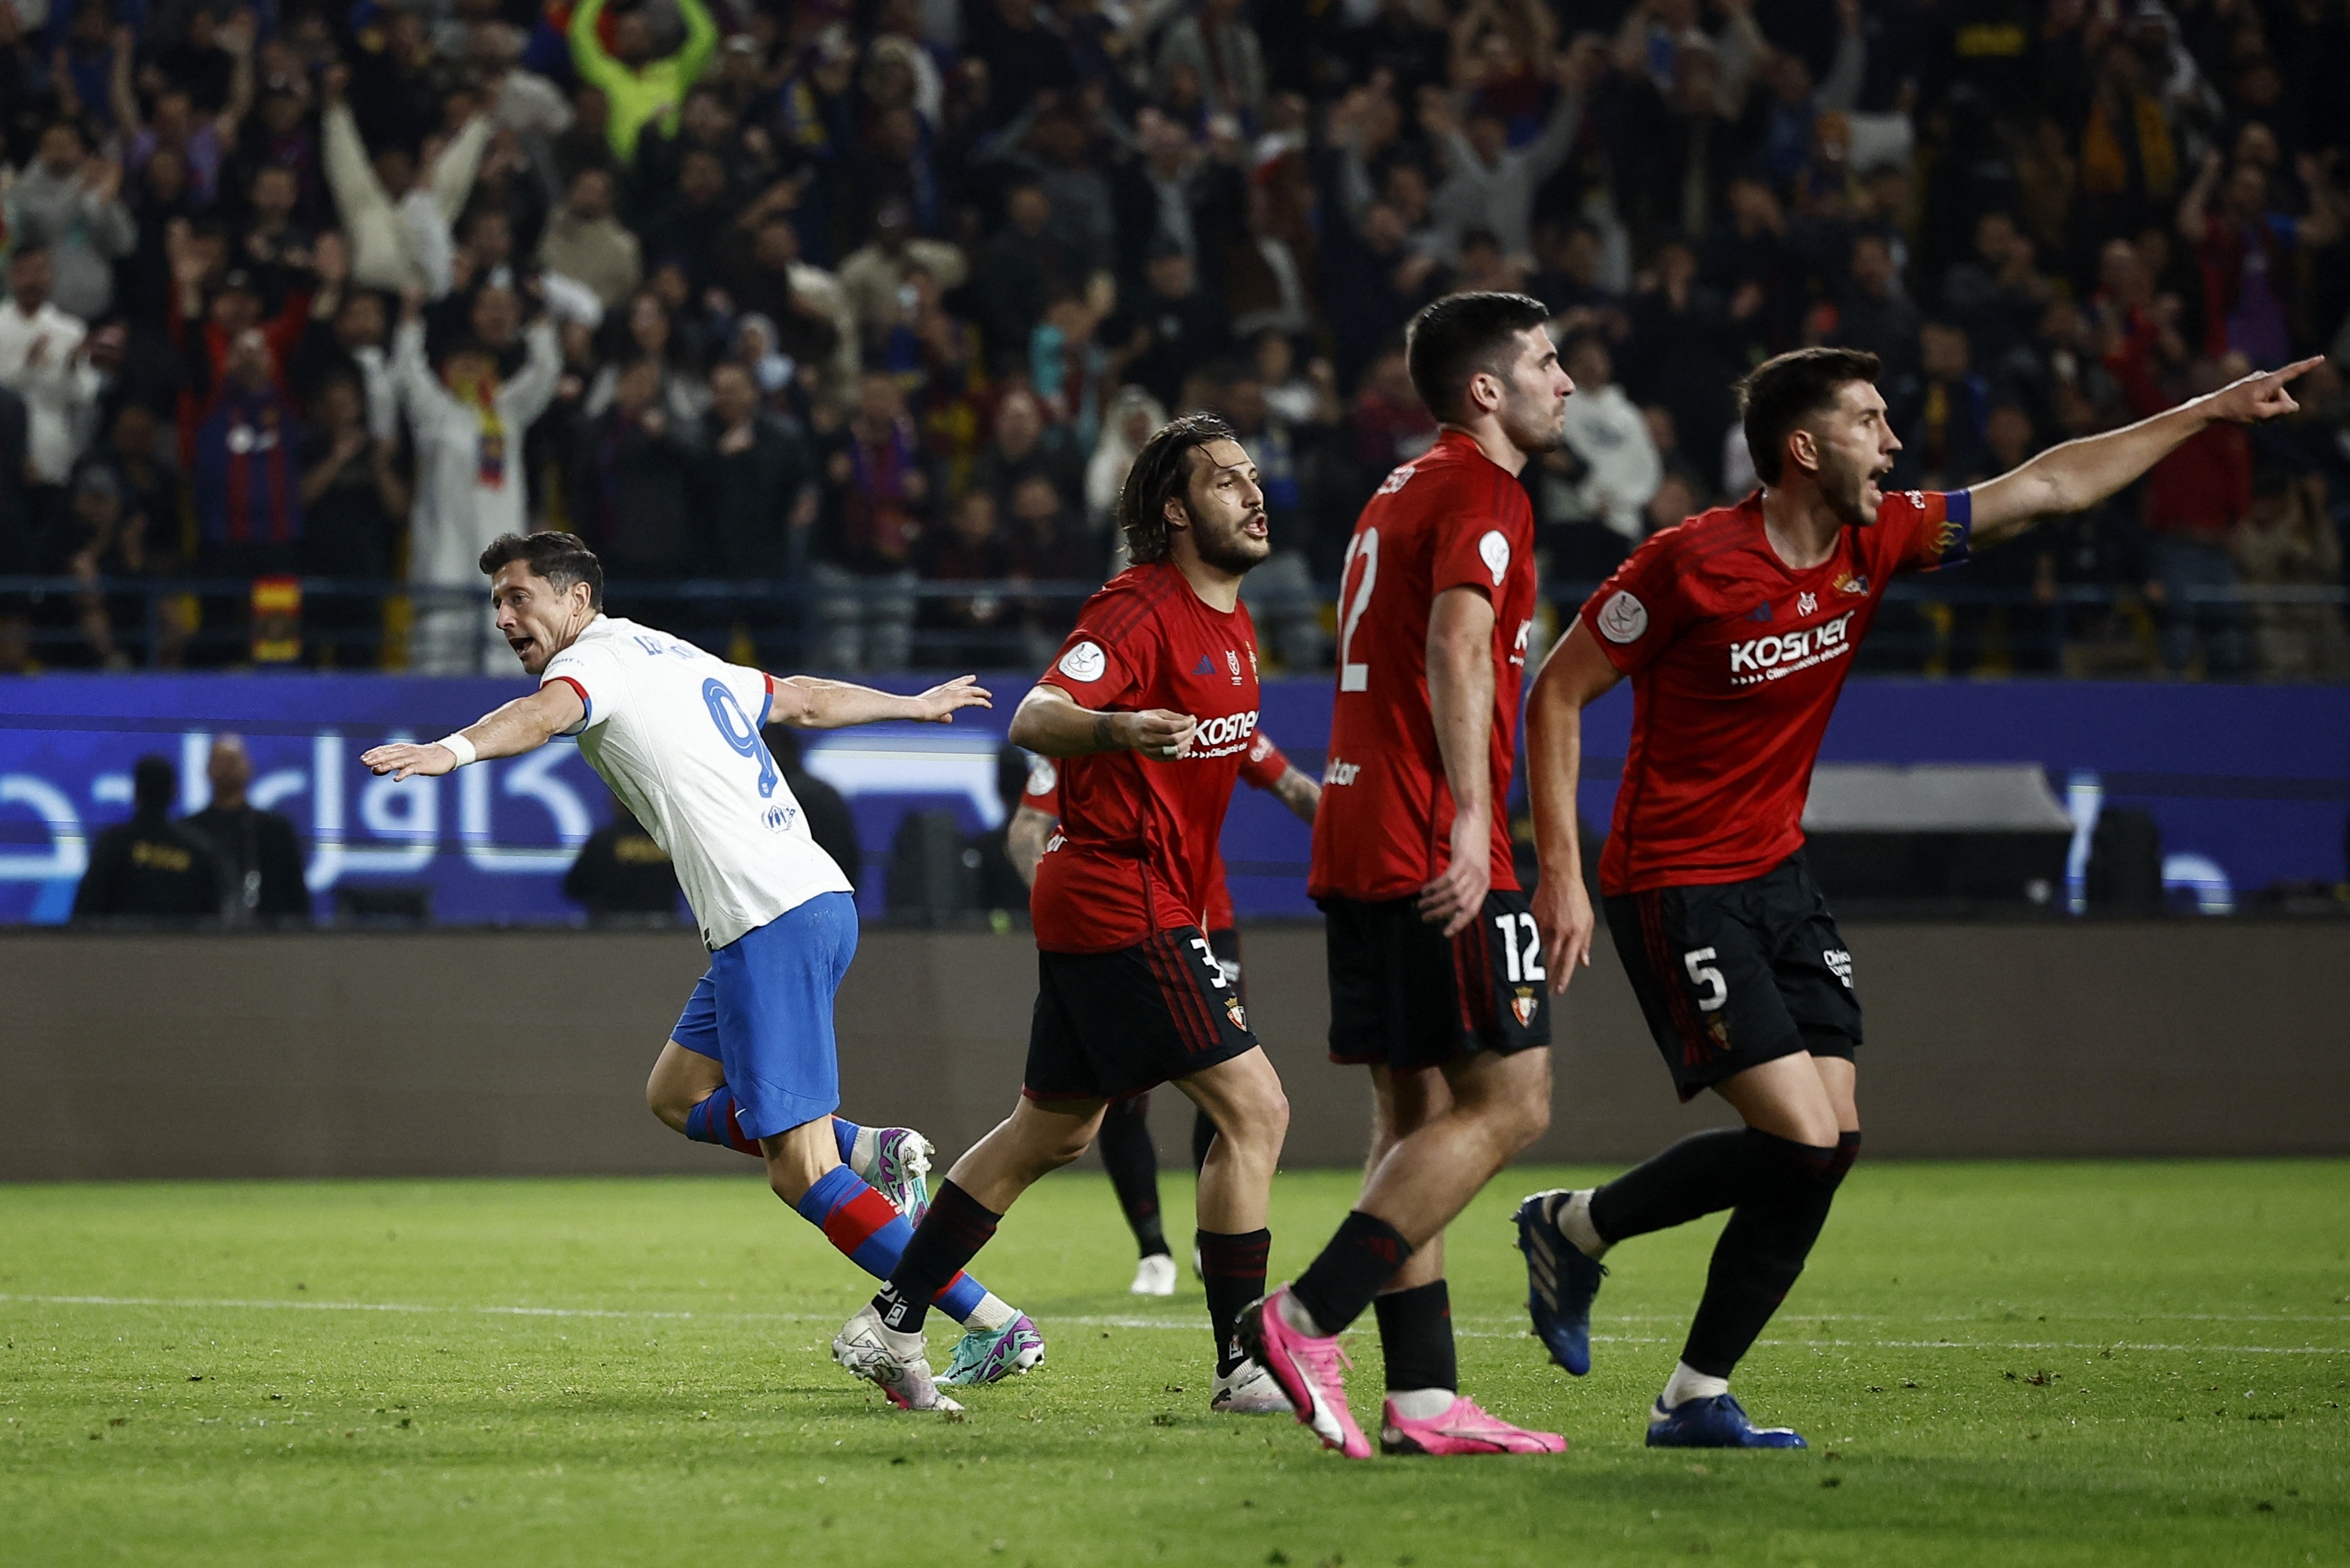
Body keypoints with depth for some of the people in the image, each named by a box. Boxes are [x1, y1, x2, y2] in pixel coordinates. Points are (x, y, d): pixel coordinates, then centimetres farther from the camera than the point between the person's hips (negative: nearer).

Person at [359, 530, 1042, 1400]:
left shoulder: (596, 658, -2)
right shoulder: (672, 656, 24)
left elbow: (546, 711, -27)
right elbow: (802, 699, 38)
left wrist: (453, 750, -46)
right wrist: (913, 705, 55)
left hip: (772, 922, -10)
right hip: (817, 899, 10)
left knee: (800, 1172, -9)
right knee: (678, 1094, 20)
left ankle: (997, 1327, -11)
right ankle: (872, 1151, 8)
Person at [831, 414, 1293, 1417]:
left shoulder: (1228, 618, 13)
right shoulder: (1141, 610, -17)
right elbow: (1034, 720, -31)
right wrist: (1118, 728, -49)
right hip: (1127, 909, -10)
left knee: (1052, 1134, 16)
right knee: (1254, 1111, -13)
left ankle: (890, 1326, 22)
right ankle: (1244, 1365, -10)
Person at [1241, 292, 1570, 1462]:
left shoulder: (1407, 490, 23)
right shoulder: (1483, 495, -8)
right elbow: (1456, 645, -23)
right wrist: (1469, 819, -32)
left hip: (1359, 843, 10)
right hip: (1432, 851, -10)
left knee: (1416, 1118, 8)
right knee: (1506, 1103, -9)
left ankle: (1421, 1397, 4)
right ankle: (1306, 1322, -16)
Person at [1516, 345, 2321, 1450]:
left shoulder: (1872, 547, 1)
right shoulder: (1693, 564, -17)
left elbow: (2047, 487, 10)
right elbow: (1556, 694, -11)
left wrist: (2209, 412, 11)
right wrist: (1560, 873, -16)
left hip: (1776, 875, 8)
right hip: (1676, 888, -8)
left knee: (1830, 1140, -2)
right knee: (1801, 1139, -16)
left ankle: (1696, 1400, 7)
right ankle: (1576, 1229, 5)